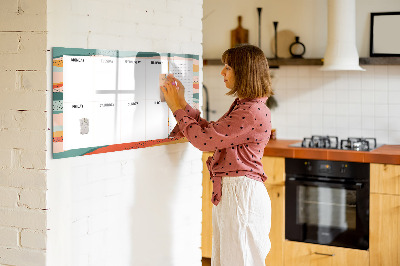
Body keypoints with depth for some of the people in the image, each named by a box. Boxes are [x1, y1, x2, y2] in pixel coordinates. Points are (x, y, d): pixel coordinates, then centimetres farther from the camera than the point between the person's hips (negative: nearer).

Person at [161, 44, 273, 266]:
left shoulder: (253, 112, -19)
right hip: (228, 192, 10)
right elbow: (210, 131, 17)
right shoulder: (242, 106, 14)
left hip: (241, 193, -10)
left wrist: (178, 108, -7)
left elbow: (204, 140, -19)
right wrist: (182, 104, 14)